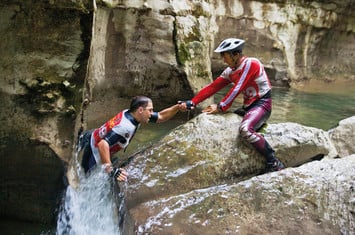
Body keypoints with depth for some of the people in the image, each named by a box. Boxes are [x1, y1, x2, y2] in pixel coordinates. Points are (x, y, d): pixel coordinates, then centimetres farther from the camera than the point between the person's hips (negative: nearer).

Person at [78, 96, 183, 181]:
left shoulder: (130, 113, -10)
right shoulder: (126, 126, -36)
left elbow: (161, 117, -1)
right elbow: (103, 144, -47)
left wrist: (178, 107, -12)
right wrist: (111, 170, -49)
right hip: (93, 152, -8)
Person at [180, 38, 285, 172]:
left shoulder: (251, 64, -16)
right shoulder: (230, 71, 8)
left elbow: (236, 89, -22)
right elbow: (212, 87, 3)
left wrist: (220, 107, -22)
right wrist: (192, 103, -5)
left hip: (261, 104, -9)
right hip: (248, 106, 9)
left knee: (245, 129, -34)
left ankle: (274, 163, -25)